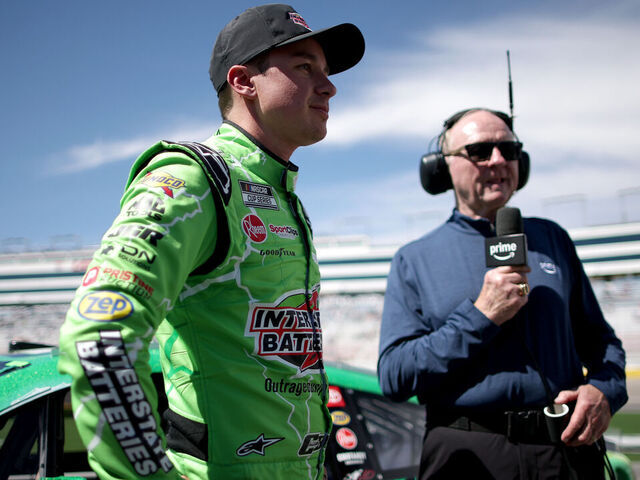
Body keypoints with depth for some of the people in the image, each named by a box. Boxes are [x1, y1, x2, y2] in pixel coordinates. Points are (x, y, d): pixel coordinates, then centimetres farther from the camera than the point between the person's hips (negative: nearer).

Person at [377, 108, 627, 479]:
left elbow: (598, 337, 15)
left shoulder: (552, 239, 13)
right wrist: (481, 316, -14)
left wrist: (605, 389, -6)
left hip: (567, 449, 3)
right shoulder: (414, 261, 3)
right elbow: (394, 376, -7)